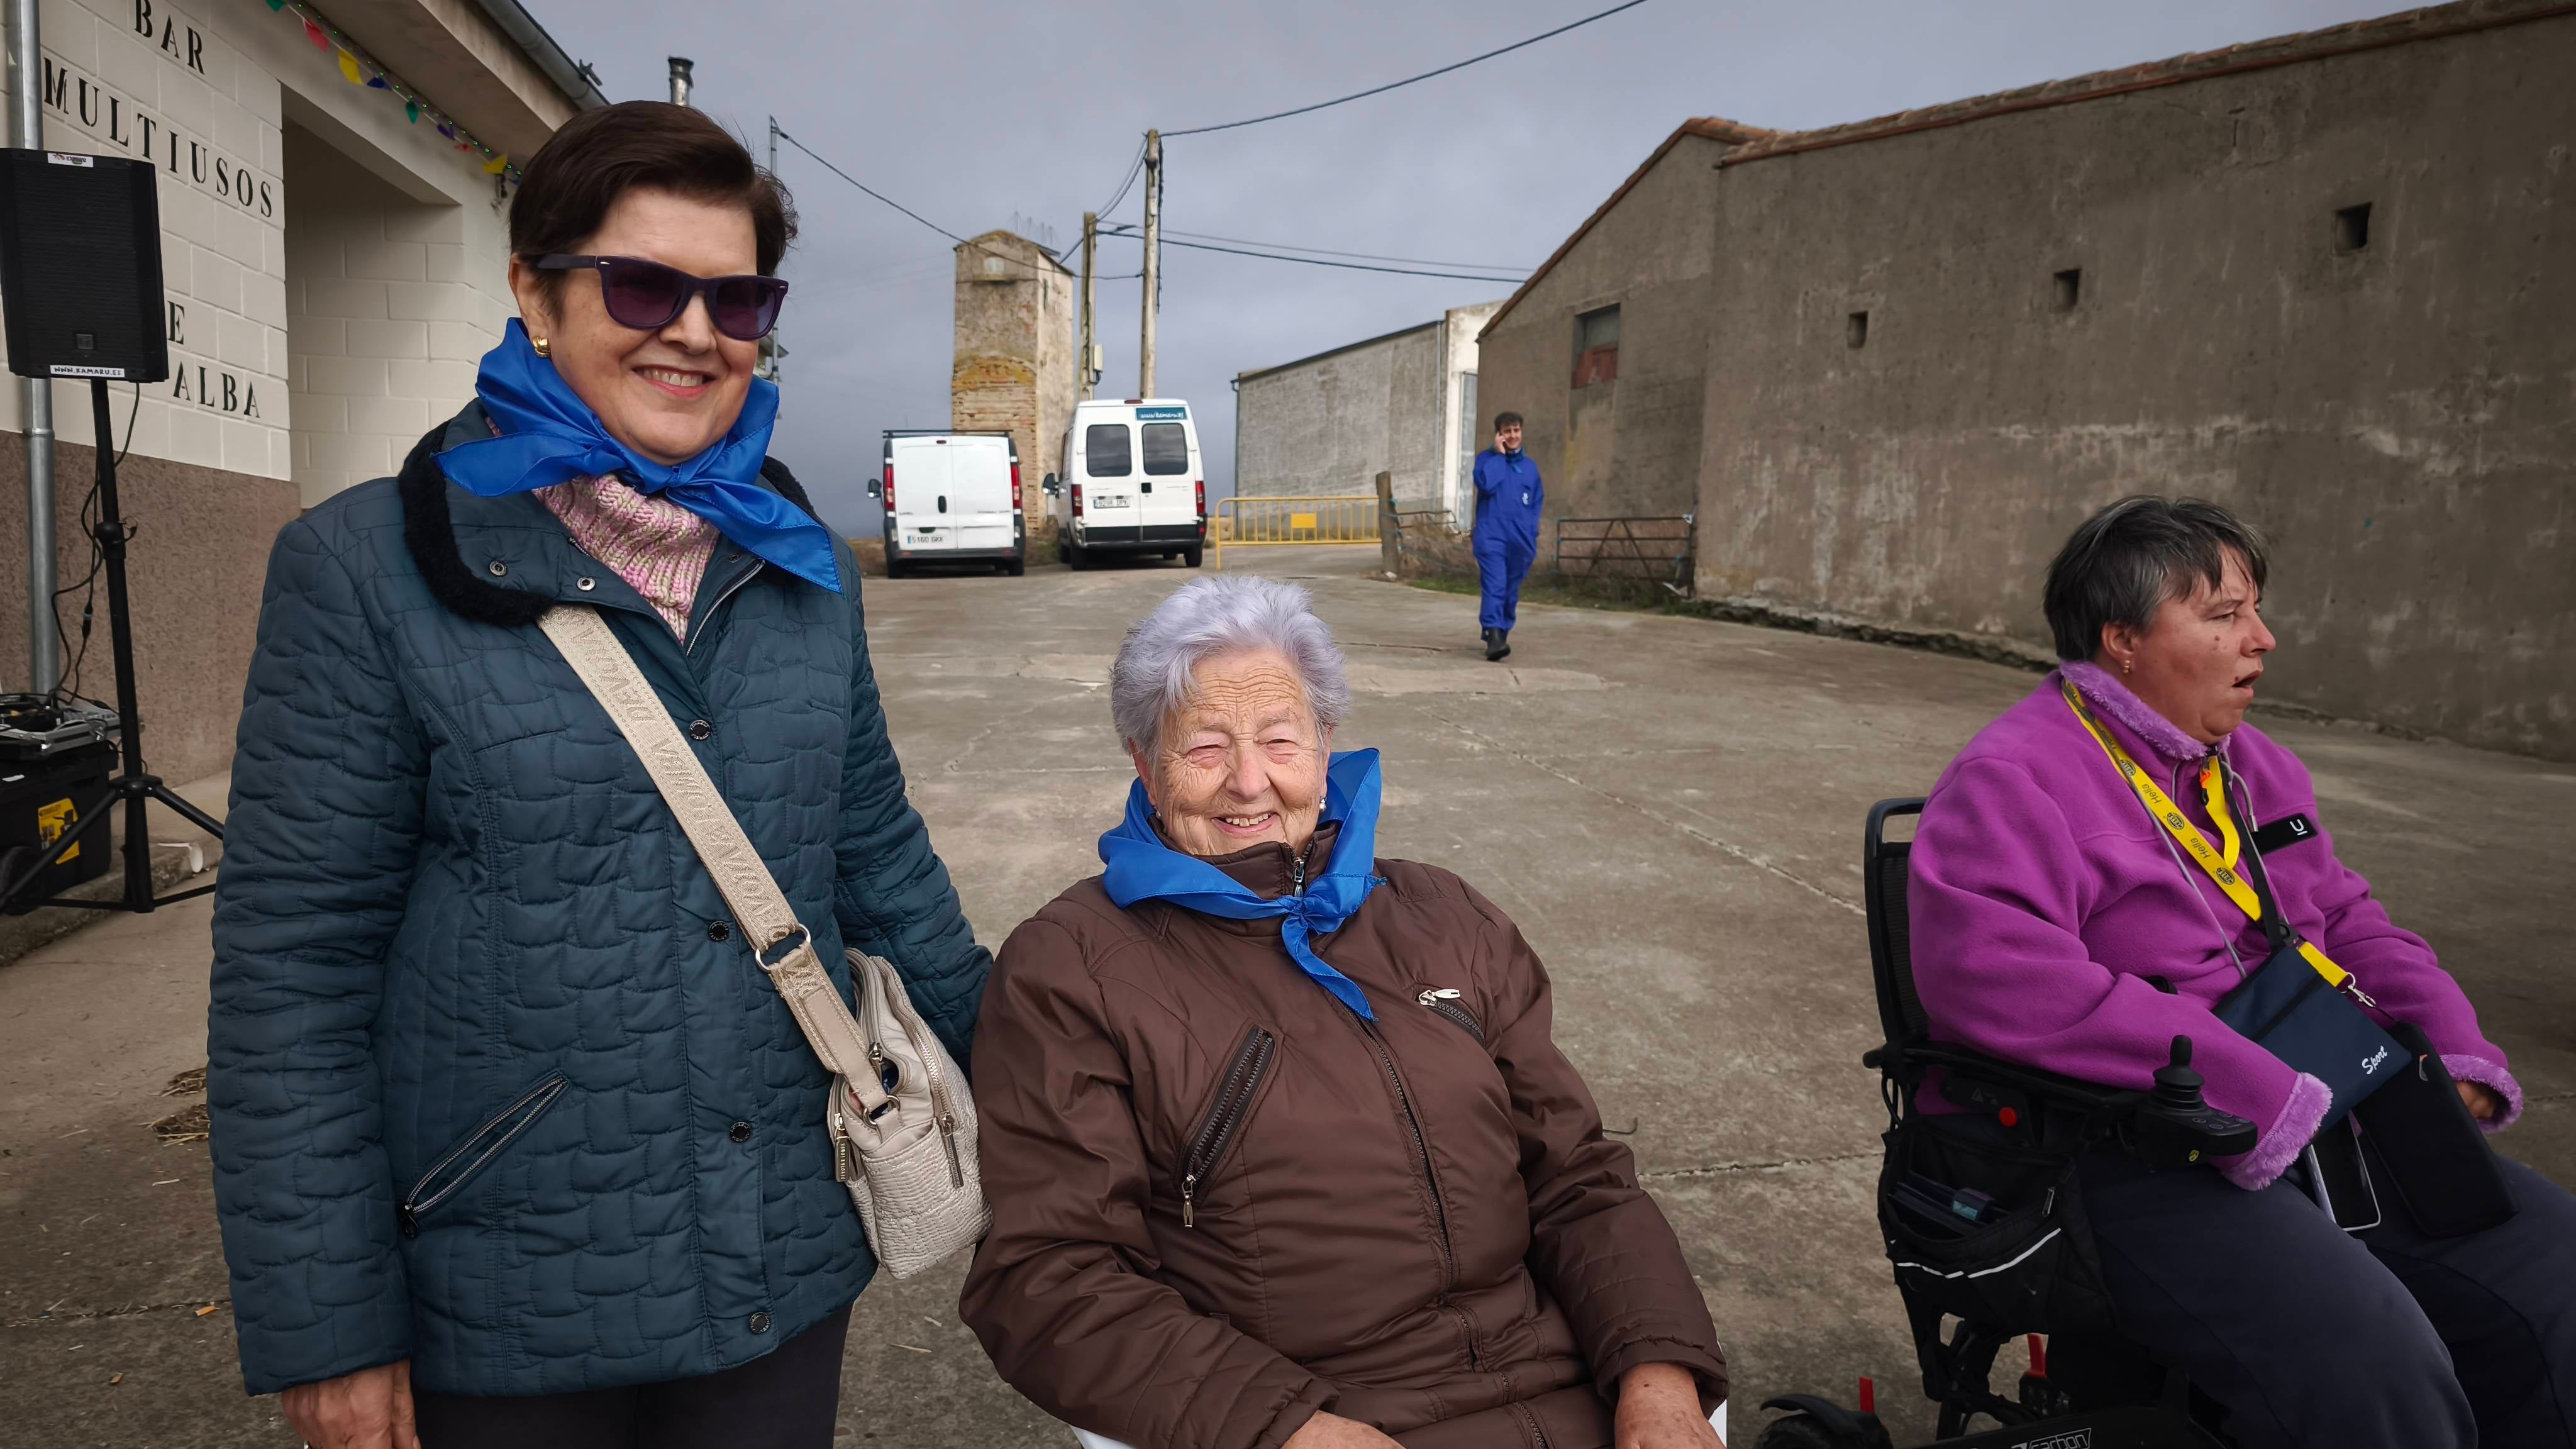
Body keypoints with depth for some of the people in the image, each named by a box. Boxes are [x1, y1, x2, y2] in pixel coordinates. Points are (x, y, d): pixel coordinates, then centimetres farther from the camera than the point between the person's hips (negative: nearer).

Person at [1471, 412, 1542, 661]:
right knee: (1495, 587, -18)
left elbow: (1538, 501, 18)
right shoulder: (1487, 458, 3)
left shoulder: (1530, 466, 15)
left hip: (1521, 540, 4)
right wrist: (1499, 455, -9)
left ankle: (1503, 634, 23)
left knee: (1511, 591, 10)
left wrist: (1531, 531, 7)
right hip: (1491, 537, -4)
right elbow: (1486, 483, -17)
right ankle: (1494, 636, -26)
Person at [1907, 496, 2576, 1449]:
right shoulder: (2014, 781, -14)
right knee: (2376, 1372, -27)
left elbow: (2352, 924, 28)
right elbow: (1991, 972, -30)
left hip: (2314, 1120, 9)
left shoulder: (2260, 770, 17)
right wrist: (2249, 1086, -27)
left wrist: (2456, 1052, 10)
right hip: (2122, 1165, -9)